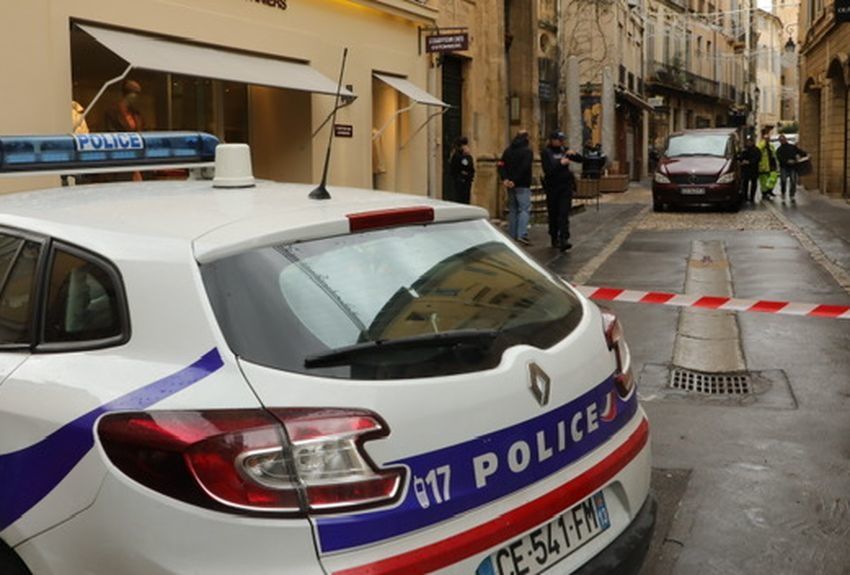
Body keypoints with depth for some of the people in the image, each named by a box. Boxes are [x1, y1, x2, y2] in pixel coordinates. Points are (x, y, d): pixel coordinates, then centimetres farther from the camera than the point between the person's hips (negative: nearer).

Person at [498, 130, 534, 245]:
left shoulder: (508, 150, 12)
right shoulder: (527, 151, -8)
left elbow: (501, 165, 3)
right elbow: (524, 168, -19)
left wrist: (504, 179, -6)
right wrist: (515, 181, -17)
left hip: (510, 185, 6)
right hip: (522, 186, -6)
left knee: (512, 210, 12)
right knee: (525, 209, -7)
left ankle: (512, 235, 14)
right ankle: (522, 235, -19)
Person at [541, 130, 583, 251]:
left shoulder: (564, 150, 10)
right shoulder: (546, 153, -3)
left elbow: (581, 160, 12)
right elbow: (547, 170, -15)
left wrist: (573, 154, -7)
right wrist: (560, 163, -21)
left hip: (566, 186, 2)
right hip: (552, 187, -2)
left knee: (564, 215, -9)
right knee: (553, 215, 8)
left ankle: (563, 240, -17)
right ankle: (554, 240, 23)